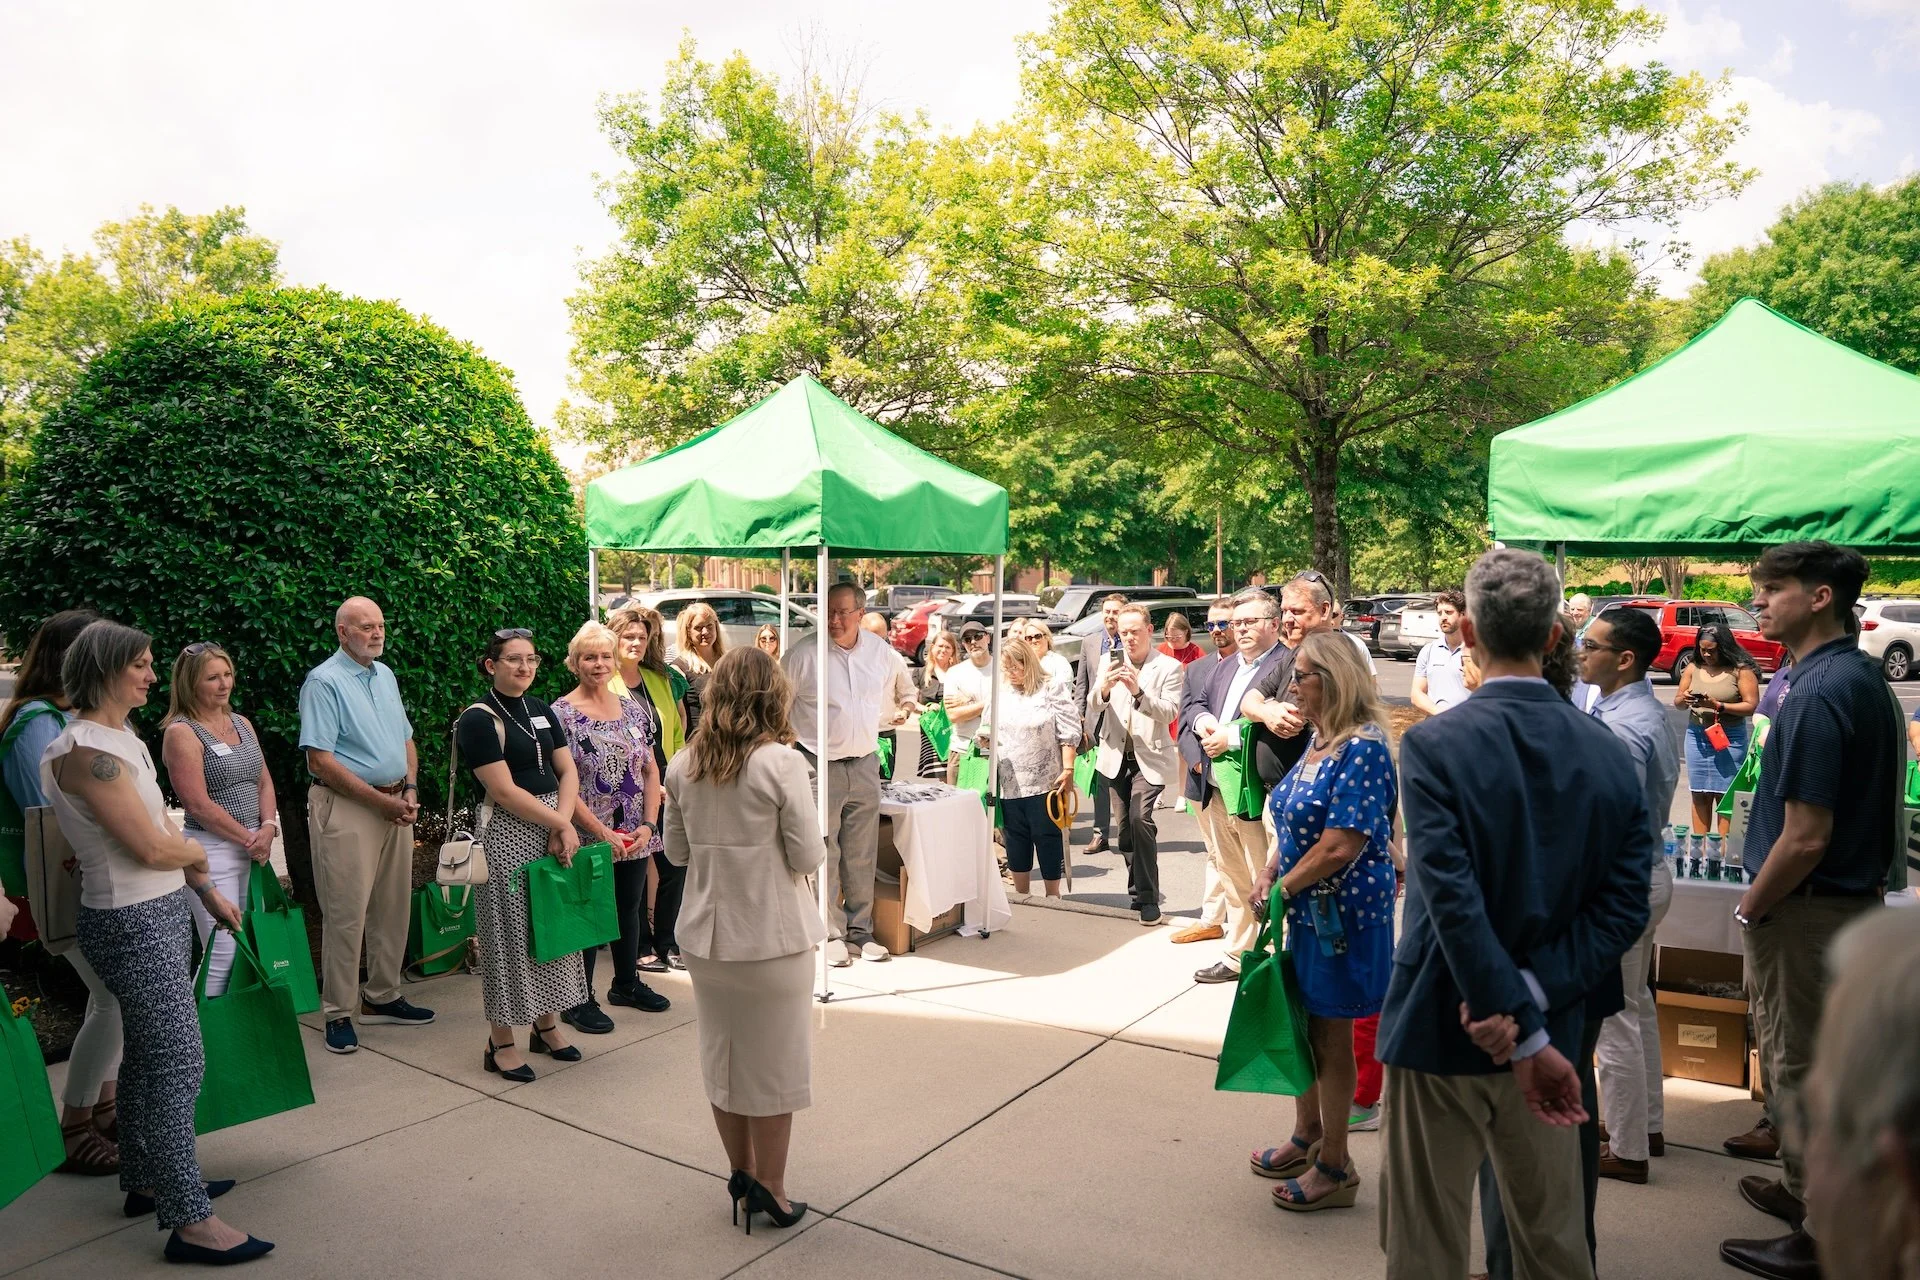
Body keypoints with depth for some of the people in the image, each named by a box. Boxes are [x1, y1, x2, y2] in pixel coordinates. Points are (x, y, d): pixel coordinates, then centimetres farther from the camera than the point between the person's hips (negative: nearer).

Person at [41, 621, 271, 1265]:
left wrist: (208, 892, 17)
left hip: (159, 911, 9)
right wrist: (197, 854, 0)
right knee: (178, 1062, -5)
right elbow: (151, 847, -20)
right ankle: (189, 1223, 2)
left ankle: (147, 1180, 34)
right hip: (133, 921, -9)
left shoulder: (124, 739, 10)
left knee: (148, 1054, 19)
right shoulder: (87, 749, -20)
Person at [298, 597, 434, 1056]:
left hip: (395, 805, 7)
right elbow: (320, 761, -16)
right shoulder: (324, 682, -10)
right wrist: (382, 801, -15)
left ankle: (382, 997, 26)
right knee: (346, 915, -2)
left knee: (393, 908, 12)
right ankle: (339, 1014, 9)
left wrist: (410, 791, 2)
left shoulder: (386, 675, 13)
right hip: (346, 809, -7)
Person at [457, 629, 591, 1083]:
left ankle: (547, 1024, 27)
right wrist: (560, 824, -13)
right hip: (508, 836, -7)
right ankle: (501, 1044, 12)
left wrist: (564, 823, -9)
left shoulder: (543, 712, 11)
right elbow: (505, 791, -16)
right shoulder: (478, 719, -10)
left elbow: (568, 772, 7)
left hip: (555, 827, 7)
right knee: (511, 933, 0)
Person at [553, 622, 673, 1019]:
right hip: (587, 838, -5)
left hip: (636, 837, 5)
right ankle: (578, 1001, 18)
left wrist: (649, 824, -4)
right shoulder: (561, 713, -9)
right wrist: (602, 832, -18)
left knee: (630, 908, 16)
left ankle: (627, 983, 34)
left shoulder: (634, 708, 7)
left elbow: (651, 770, 8)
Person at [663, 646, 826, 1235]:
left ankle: (742, 1174, 36)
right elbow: (808, 859, -14)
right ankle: (769, 1191, 24)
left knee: (720, 1055, 20)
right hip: (772, 936, -5)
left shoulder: (683, 765, -2)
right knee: (773, 1064, 12)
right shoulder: (782, 763, -17)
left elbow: (675, 850, 7)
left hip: (705, 934, 5)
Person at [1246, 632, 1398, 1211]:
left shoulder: (1363, 748, -21)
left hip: (1343, 913, -8)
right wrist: (1270, 873, 1)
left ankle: (1334, 1168, 21)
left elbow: (1341, 845, -25)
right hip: (1307, 909, 8)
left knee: (1330, 1034, 5)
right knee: (1302, 1026, 19)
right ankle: (1307, 1137, 38)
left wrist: (1284, 886, -13)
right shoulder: (1318, 739, 7)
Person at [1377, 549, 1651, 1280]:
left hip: (1442, 1029, -4)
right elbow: (1623, 907, -8)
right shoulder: (1608, 754, -4)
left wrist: (1527, 1036, -18)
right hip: (1551, 1025, 4)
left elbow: (1454, 901, -23)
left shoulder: (1434, 745, -18)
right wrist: (1530, 999, -14)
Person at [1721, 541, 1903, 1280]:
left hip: (1807, 909, -10)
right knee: (1828, 1061, 22)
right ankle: (1808, 1188, 39)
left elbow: (1805, 838, -27)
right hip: (1857, 895, 10)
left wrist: (1750, 909, -12)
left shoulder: (1817, 696, -25)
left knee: (1798, 1067, 4)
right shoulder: (1865, 677, 6)